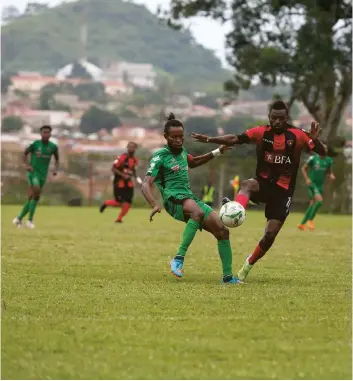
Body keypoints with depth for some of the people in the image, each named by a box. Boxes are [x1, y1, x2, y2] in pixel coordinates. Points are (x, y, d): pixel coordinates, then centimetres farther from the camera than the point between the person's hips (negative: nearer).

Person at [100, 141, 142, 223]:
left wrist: (136, 177, 7)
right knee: (119, 202, -6)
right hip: (119, 183, -7)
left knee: (128, 203, -3)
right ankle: (106, 203, 24)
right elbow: (113, 168, -17)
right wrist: (123, 175, -24)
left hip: (128, 183, 7)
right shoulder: (122, 158, -18)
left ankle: (119, 219, 12)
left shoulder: (134, 160, 7)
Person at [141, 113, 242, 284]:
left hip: (191, 198, 8)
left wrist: (217, 152, 34)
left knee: (222, 231, -4)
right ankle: (178, 259, -40)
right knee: (198, 212, -41)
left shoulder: (181, 151, 18)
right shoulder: (160, 156, -5)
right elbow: (146, 184, -15)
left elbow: (193, 162, 42)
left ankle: (227, 276, 5)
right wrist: (155, 204, -32)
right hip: (174, 199, -8)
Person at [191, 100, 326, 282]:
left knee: (270, 234, -4)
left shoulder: (297, 135, -8)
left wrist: (315, 140, -32)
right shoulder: (261, 132, -3)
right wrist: (209, 139, -18)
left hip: (283, 190, -1)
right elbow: (234, 139, -6)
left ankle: (249, 264, 21)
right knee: (247, 185, -37)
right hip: (263, 183, 1)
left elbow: (322, 153, -11)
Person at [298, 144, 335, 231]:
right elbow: (303, 168, -1)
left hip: (320, 185, 5)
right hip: (312, 184, -5)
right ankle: (310, 220, -10)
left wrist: (331, 176, -9)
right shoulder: (313, 158, -9)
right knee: (319, 200, -24)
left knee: (312, 205, 6)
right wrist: (307, 179, -15)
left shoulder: (328, 160, 2)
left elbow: (330, 172, 15)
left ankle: (302, 224, 19)